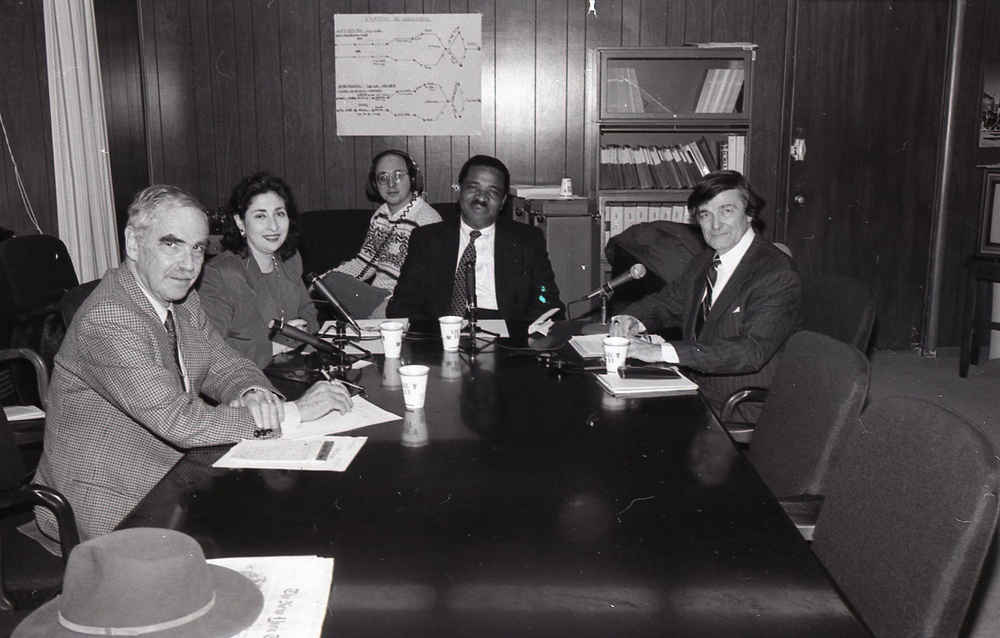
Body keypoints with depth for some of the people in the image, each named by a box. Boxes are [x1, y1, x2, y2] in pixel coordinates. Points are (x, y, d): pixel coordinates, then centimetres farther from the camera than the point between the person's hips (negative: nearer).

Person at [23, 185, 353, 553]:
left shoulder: (182, 301, 4)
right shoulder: (107, 320, -24)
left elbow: (225, 367, 11)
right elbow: (180, 422, -29)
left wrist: (254, 395, -15)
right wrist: (293, 413, -25)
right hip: (105, 512, -8)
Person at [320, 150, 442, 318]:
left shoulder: (428, 219, -12)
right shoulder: (380, 215, 12)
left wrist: (387, 306, -29)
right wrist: (322, 280, 7)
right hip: (375, 298, 7)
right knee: (330, 281, -13)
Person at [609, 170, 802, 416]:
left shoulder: (779, 275, -15)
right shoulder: (702, 263, 10)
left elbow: (752, 351, -27)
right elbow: (663, 303, 22)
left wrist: (662, 352, -32)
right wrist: (633, 320, -4)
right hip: (697, 395, 7)